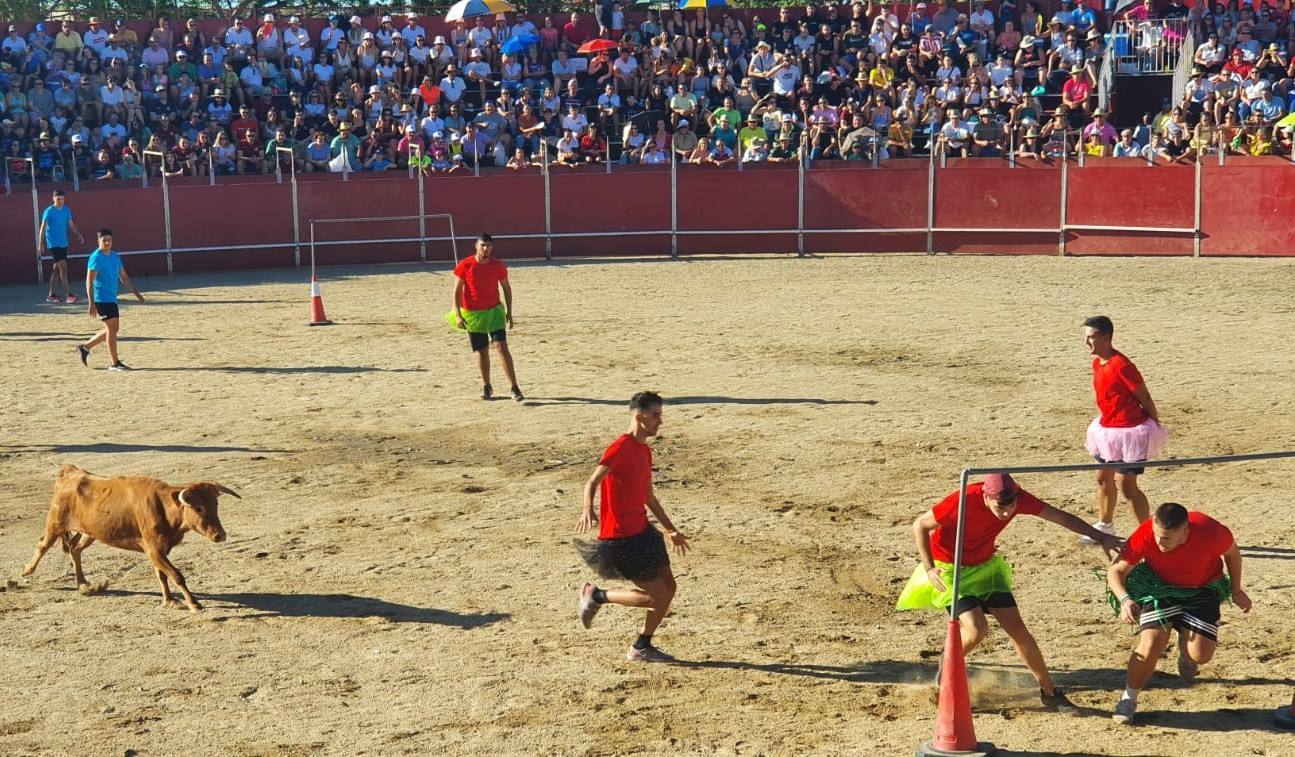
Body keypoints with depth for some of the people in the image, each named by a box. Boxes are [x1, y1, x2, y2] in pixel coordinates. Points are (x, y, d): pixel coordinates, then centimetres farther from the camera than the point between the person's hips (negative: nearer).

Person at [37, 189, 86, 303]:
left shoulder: (66, 210, 7)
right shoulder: (49, 211, -11)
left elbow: (71, 224, 13)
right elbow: (42, 228, -9)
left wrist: (79, 235, -4)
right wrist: (40, 245, -13)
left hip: (63, 243, 7)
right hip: (53, 244, -7)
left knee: (56, 268, 10)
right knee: (63, 266, -13)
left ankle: (51, 295, 16)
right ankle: (68, 295, -14)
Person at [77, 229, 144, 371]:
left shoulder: (115, 257, 11)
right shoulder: (96, 258, -12)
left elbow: (124, 277, 19)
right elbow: (89, 281, -15)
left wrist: (136, 293, 11)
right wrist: (92, 304, -21)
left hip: (112, 299, 8)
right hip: (102, 299, -8)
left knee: (112, 329, 13)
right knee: (112, 328, -7)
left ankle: (85, 347, 25)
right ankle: (115, 363, 0)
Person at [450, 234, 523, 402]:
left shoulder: (498, 265, -3)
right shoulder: (465, 266, -8)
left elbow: (506, 288, 8)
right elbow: (457, 291, -5)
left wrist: (509, 312, 5)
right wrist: (457, 315, -12)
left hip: (494, 311, 0)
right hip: (473, 314, 0)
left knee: (501, 347, -10)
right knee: (482, 352, 6)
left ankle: (514, 388, -10)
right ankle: (486, 387, 23)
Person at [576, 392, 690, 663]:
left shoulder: (645, 450, 13)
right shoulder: (620, 448, -16)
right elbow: (592, 482, -27)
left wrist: (671, 530, 26)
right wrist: (588, 509, -46)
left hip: (642, 531, 9)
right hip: (620, 538, -9)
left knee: (669, 587, 8)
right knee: (657, 596, -7)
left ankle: (642, 648, 21)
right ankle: (596, 596, 9)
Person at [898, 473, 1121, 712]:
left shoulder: (1017, 498, -19)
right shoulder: (963, 502, -32)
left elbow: (1060, 517, -10)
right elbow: (920, 525, -19)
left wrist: (1101, 537, -14)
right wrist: (929, 569, -23)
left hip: (985, 564, 5)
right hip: (949, 567, -5)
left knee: (1017, 629, -1)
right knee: (976, 629, -21)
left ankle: (1050, 692, 11)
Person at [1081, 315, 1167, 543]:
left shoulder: (1121, 366, -23)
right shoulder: (1097, 363, 5)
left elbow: (1144, 398, -15)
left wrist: (1156, 426, -8)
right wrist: (1105, 421, 18)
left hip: (1129, 431, -10)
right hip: (1108, 428, 10)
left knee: (1126, 485, -7)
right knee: (1103, 478, 21)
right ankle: (1105, 526, 39)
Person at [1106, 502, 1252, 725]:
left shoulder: (1211, 532, -33)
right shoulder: (1145, 534, -32)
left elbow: (1232, 551, -8)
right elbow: (1116, 570, -23)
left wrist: (1236, 591, 3)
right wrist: (1125, 599, -43)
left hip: (1203, 590, 0)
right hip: (1160, 587, 0)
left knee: (1200, 655, -13)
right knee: (1151, 645, -20)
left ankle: (1185, 652, 28)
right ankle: (1129, 698, 5)